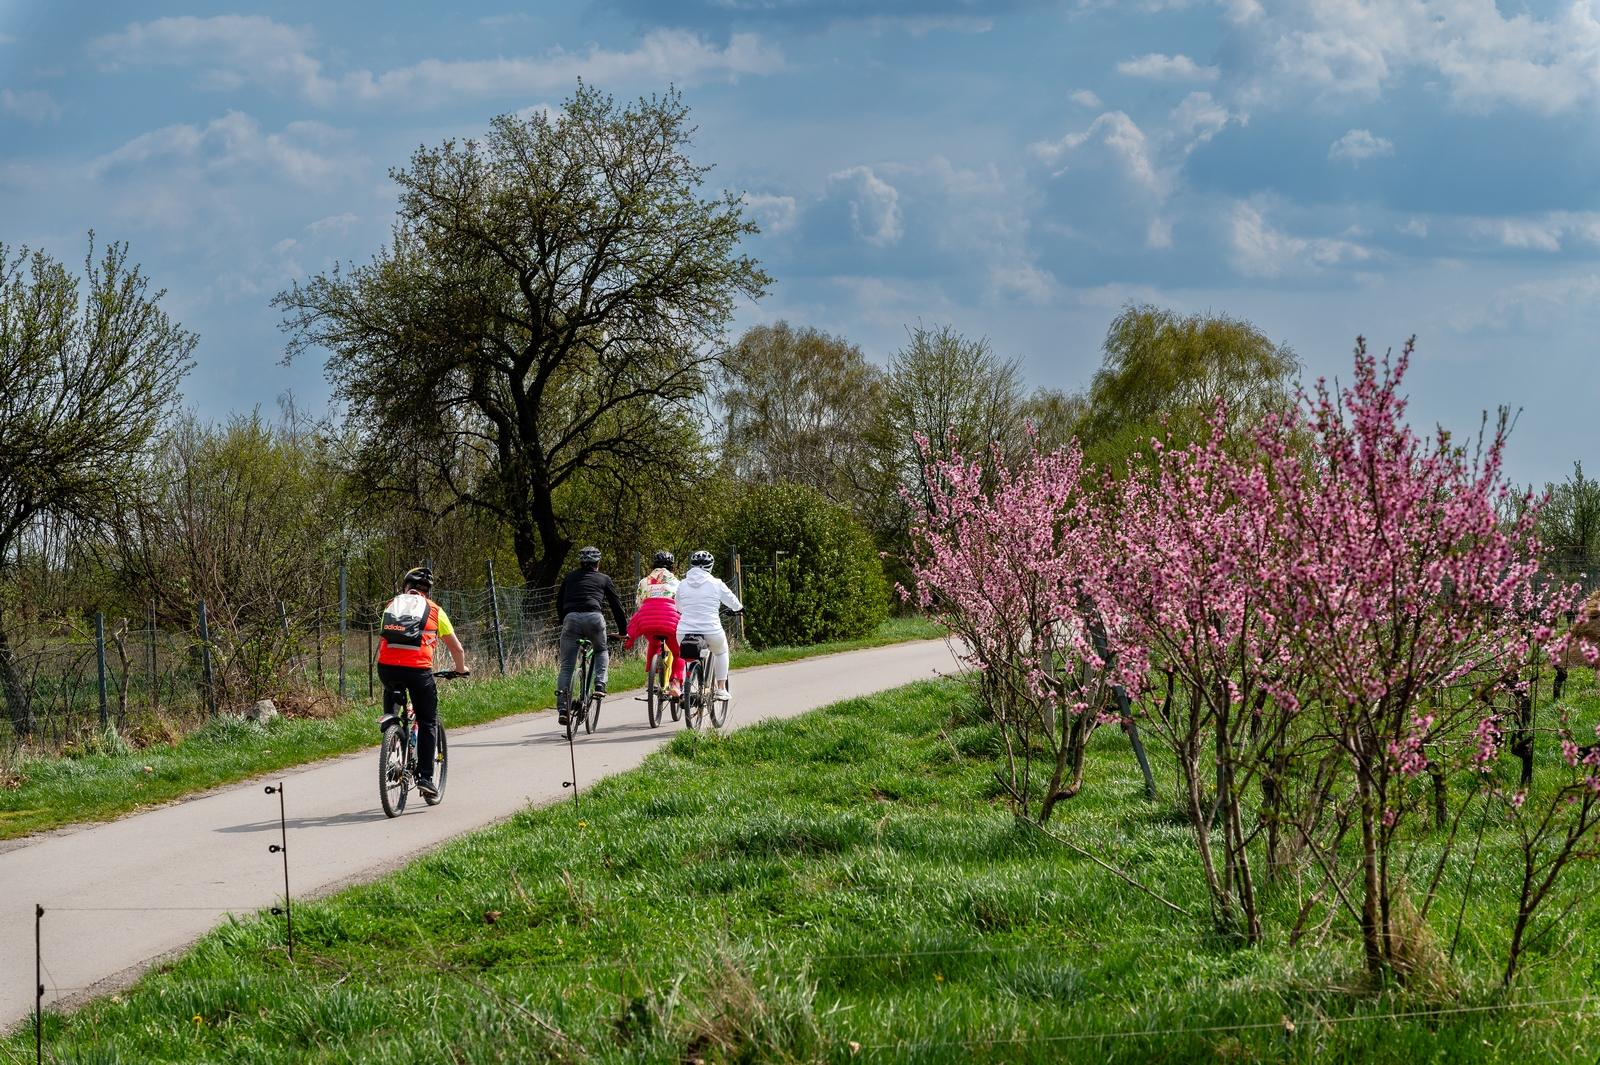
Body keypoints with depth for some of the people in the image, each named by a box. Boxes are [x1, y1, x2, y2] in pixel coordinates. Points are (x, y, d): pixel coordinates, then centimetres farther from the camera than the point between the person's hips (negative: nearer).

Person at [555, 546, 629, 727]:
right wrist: (623, 631, 33)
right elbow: (617, 606, 24)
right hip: (594, 617, -1)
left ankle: (562, 708, -7)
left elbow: (559, 604, 30)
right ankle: (599, 685, 5)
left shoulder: (570, 578, 27)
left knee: (566, 666, 3)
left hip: (571, 618, 1)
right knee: (601, 651, 27)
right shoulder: (603, 579, 22)